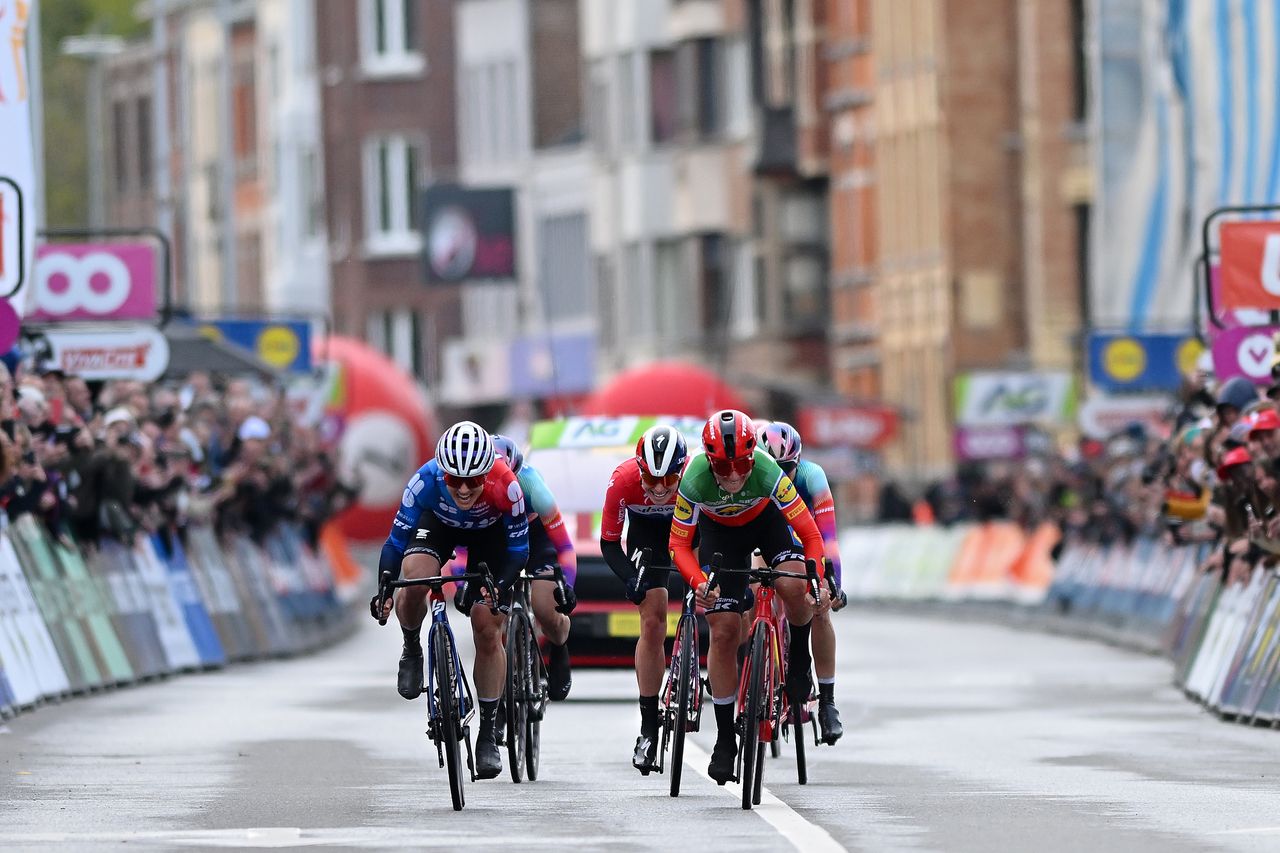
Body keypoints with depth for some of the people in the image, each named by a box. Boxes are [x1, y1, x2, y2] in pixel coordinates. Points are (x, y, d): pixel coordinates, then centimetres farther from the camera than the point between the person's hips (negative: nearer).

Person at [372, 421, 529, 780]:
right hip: (438, 523, 0)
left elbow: (519, 548, -26)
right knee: (415, 578, -32)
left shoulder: (505, 486, -38)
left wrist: (498, 588, -41)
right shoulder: (427, 480, -37)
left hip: (489, 533, 0)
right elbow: (397, 539, -28)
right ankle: (412, 650, -1)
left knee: (488, 629, -8)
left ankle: (488, 734, 5)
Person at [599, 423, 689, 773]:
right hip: (646, 531, 0)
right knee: (652, 624, -10)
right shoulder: (623, 480, -34)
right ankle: (648, 727, -5)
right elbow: (609, 542, -20)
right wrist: (630, 577, -35)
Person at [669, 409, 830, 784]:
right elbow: (679, 545, -23)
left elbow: (810, 534, -31)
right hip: (719, 532, 0)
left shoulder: (768, 473, -36)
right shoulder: (694, 482, -34)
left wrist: (819, 583, -44)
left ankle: (798, 659, 1)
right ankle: (725, 739, 3)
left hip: (766, 520, 0)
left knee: (793, 587, -30)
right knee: (723, 631, -7)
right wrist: (699, 583, -41)